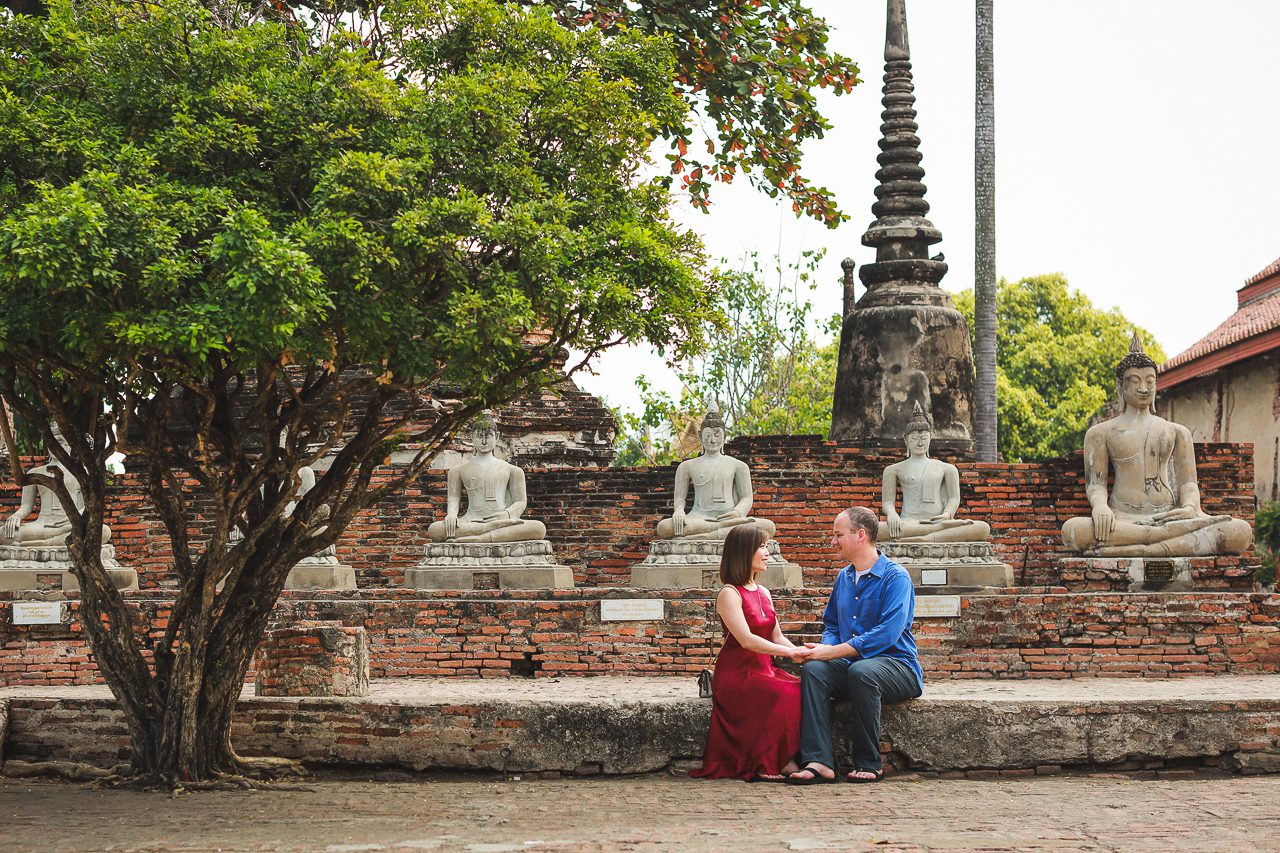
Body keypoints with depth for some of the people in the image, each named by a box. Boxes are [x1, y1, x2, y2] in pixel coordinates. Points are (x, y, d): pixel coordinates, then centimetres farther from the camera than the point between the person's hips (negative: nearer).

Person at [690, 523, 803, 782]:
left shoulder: (763, 593, 18)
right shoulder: (729, 594, -7)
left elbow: (777, 637, 15)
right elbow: (746, 640, -18)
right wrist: (790, 652, -22)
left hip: (764, 670, 7)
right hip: (737, 674, -7)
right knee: (785, 696, -31)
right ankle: (776, 764, -24)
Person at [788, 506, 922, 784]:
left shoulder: (895, 577, -9)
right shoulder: (843, 577, 16)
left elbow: (887, 634, -21)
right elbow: (832, 626, 23)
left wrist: (832, 651, -22)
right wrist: (824, 648, -3)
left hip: (897, 666, -6)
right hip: (851, 665, 6)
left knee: (861, 670, -38)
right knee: (814, 669, -25)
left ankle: (869, 765, -26)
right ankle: (818, 761, -35)